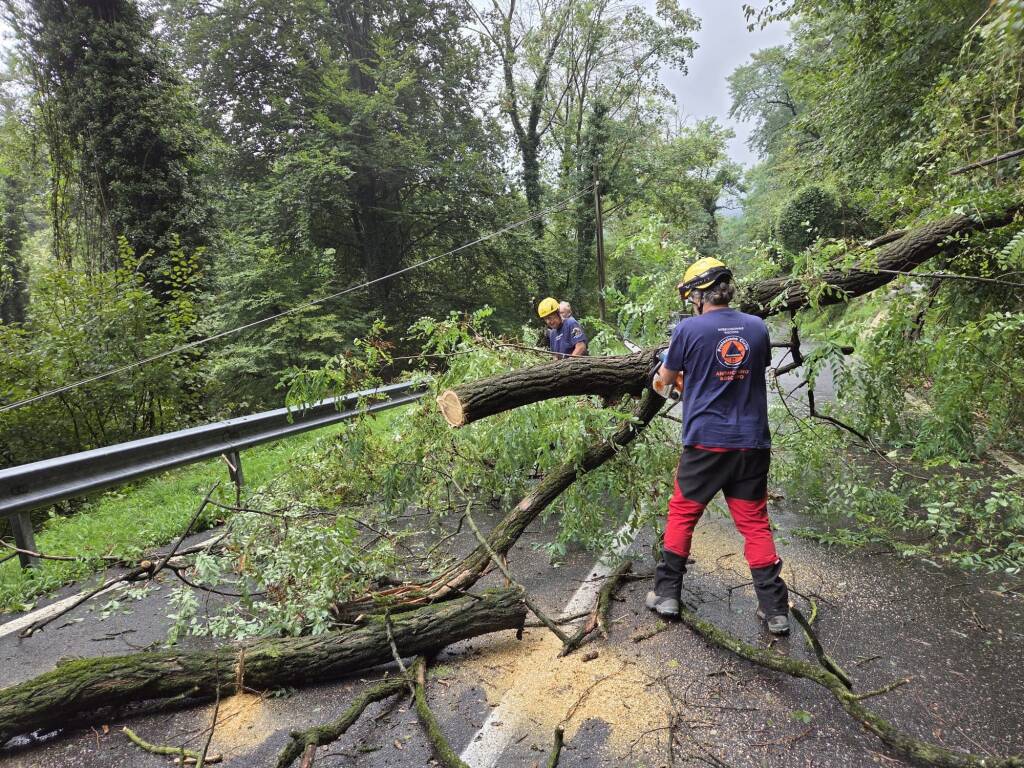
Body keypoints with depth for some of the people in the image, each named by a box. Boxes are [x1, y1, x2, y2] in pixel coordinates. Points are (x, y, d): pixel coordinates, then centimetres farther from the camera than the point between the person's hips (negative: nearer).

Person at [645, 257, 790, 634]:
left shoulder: (688, 329, -9)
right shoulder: (758, 327, 2)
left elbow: (664, 379, 4)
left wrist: (661, 376, 29)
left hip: (705, 443, -3)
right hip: (751, 444, 3)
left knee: (682, 514, 13)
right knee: (755, 522, 12)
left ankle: (667, 593, 20)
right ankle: (775, 609, 15)